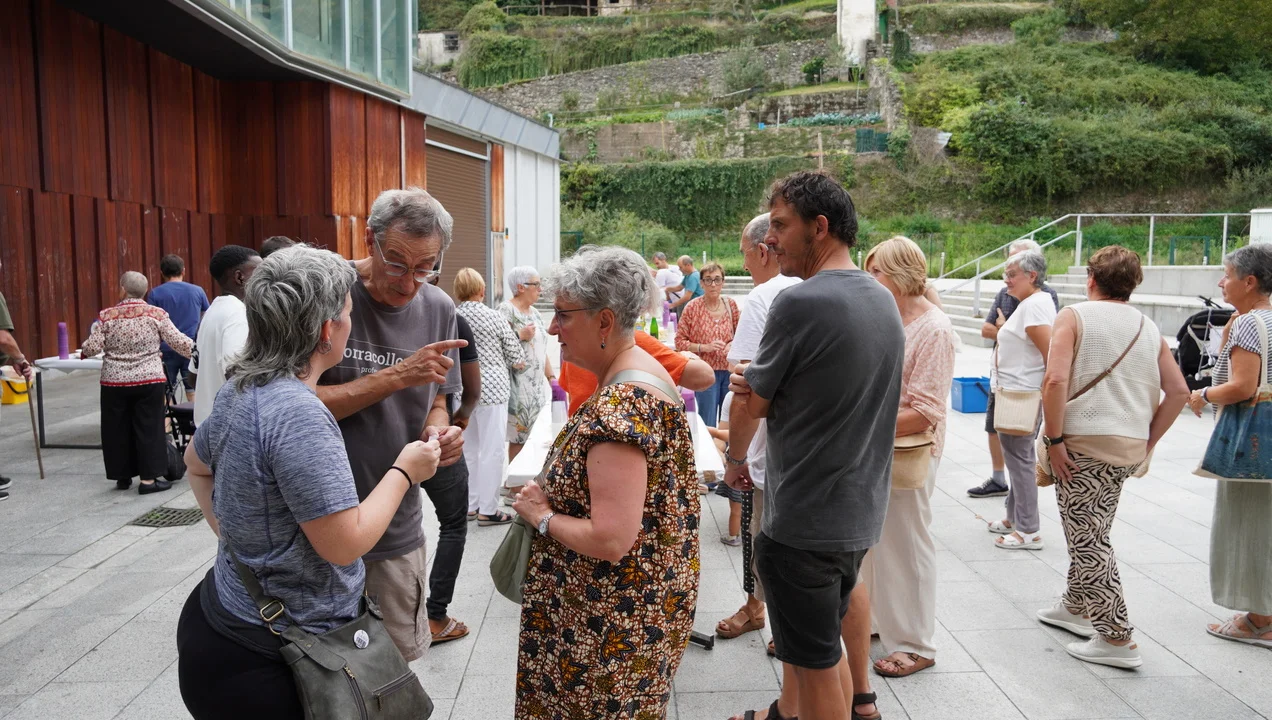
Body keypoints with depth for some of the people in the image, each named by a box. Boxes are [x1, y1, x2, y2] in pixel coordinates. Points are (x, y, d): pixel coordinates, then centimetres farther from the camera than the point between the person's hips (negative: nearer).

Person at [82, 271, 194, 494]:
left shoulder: (107, 316, -2)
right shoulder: (157, 314, -4)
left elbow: (92, 348, -4)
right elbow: (178, 342, -4)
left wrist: (84, 349, 18)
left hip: (115, 383, 1)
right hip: (149, 382, -1)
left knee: (118, 430, 13)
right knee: (148, 429, 4)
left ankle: (123, 476, 22)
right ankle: (148, 479, 4)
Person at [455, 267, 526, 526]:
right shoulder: (495, 319, -8)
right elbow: (518, 360, -3)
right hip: (491, 390, -5)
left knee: (468, 450, 16)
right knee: (492, 451, 2)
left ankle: (470, 505, 25)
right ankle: (487, 510, 6)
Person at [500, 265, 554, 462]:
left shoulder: (535, 312, 17)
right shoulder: (506, 310, -8)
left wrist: (552, 377, 16)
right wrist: (520, 336, -17)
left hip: (537, 385, 8)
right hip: (518, 386, -8)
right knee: (519, 437, -7)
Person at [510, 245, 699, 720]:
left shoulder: (619, 408, -28)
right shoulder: (645, 369, 3)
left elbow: (610, 541, -32)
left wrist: (542, 515, -15)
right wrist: (554, 495, 5)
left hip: (616, 622, -9)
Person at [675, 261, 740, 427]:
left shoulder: (730, 304, 2)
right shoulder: (692, 307, -8)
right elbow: (680, 341, -6)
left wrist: (733, 344, -8)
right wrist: (705, 347, -18)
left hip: (729, 370, 4)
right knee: (708, 424, 2)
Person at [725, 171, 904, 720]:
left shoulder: (800, 303, -20)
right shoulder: (884, 301, 7)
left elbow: (751, 405, -8)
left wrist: (734, 458, 12)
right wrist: (764, 387, -2)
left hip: (804, 522, -8)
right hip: (861, 514, 9)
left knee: (816, 665, 6)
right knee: (827, 647, 24)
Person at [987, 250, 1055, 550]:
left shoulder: (1034, 305, -17)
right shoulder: (1029, 303, 15)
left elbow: (1052, 352, -24)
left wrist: (1046, 391, -20)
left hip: (1023, 396, -11)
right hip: (1014, 392, 11)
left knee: (1019, 459, -4)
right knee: (1018, 457, 18)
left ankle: (1028, 531, 4)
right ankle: (1014, 519, 30)